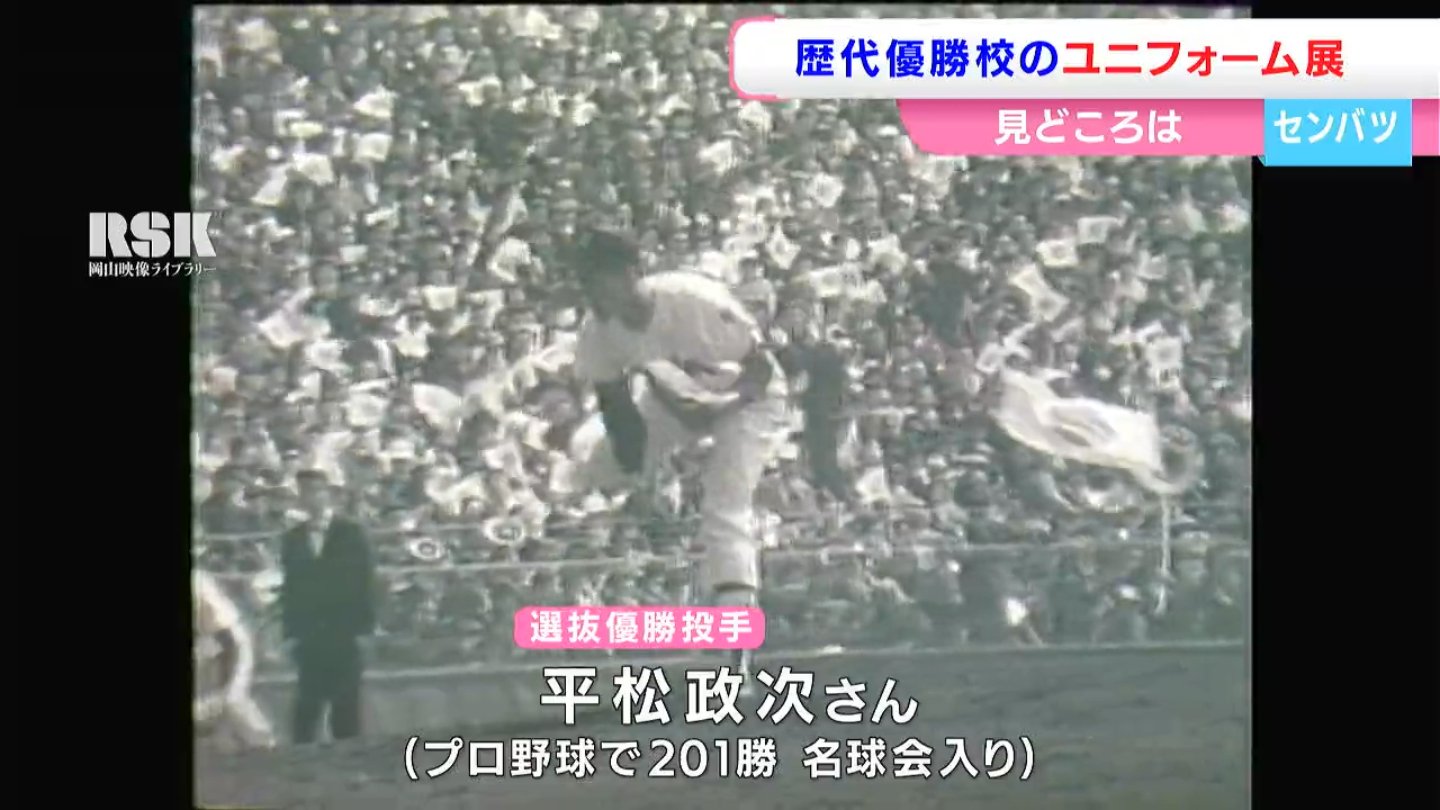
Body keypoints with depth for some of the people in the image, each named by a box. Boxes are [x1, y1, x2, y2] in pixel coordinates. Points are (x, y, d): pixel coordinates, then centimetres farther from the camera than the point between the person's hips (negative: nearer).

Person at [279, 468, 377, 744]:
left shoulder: (351, 533, 2)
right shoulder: (292, 539, 10)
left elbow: (365, 582, -1)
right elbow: (290, 588, 8)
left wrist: (364, 628, -8)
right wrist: (290, 632, 0)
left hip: (346, 634, -2)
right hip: (307, 637, 2)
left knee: (346, 705, 0)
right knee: (306, 707, -2)